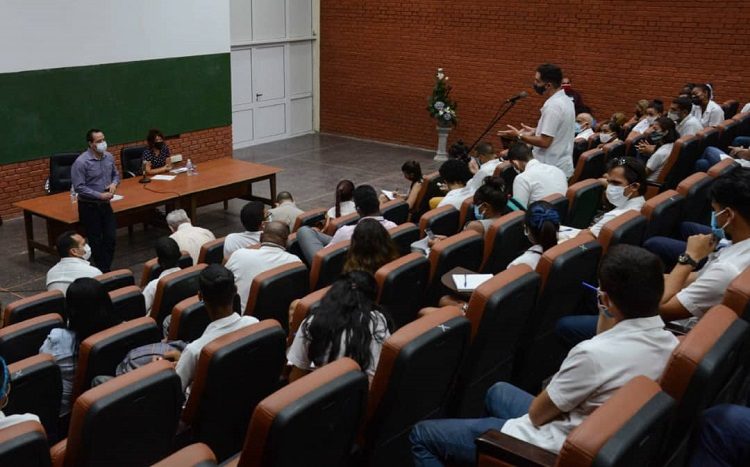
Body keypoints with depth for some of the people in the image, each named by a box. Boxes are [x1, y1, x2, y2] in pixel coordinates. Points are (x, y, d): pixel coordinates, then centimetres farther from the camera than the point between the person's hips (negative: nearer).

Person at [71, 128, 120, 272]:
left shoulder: (109, 157, 0)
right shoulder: (81, 162, -20)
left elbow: (116, 174, 15)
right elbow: (79, 187, -21)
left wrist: (114, 184, -7)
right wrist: (100, 195, -22)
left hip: (105, 204, 6)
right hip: (89, 206, -6)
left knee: (110, 238, 7)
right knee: (96, 241, 6)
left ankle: (106, 269, 21)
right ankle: (101, 271, 19)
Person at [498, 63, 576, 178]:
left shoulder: (552, 106, -21)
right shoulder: (565, 100, 11)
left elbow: (544, 142, -23)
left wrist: (519, 135, -13)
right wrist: (535, 131, 15)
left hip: (551, 170, -10)